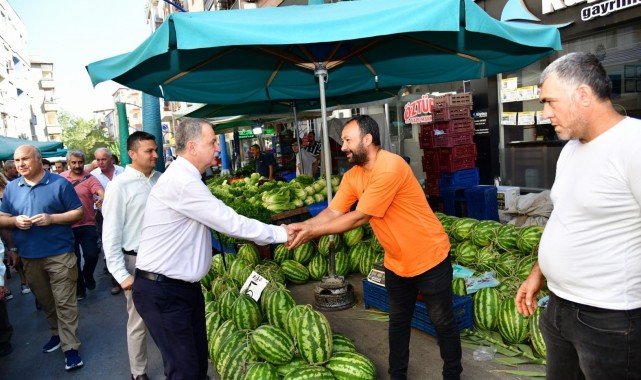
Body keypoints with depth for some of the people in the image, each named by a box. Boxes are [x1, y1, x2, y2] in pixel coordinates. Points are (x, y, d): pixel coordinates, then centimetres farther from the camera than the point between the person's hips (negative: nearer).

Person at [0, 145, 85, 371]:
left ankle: (70, 347, 5)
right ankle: (57, 333, 36)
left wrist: (52, 218, -19)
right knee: (45, 301, 18)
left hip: (60, 254, -5)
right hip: (29, 256, 5)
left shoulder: (59, 183, -6)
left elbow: (78, 212, -5)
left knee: (64, 302, -2)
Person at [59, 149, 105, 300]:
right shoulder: (61, 177, 3)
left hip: (87, 225, -3)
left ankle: (88, 275, 27)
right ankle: (79, 287, 28)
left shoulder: (90, 179, -10)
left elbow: (102, 192, -27)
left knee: (92, 255, -7)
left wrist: (102, 199, -49)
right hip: (67, 226, 3)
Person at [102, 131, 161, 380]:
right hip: (138, 260, -4)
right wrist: (121, 274, -13)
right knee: (139, 321, 10)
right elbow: (111, 234, -11)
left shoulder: (160, 179, 0)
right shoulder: (119, 185, -13)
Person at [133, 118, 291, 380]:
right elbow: (230, 222, -22)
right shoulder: (181, 181, -22)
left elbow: (219, 219, 11)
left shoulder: (186, 178, 11)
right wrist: (280, 234, -13)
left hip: (186, 286, 9)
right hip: (162, 292, -9)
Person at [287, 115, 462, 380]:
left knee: (443, 323, 11)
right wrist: (302, 225, -23)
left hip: (429, 258, -7)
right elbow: (333, 212, -5)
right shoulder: (352, 176, -2)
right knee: (398, 321, 19)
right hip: (396, 262, 7)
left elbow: (359, 217, -28)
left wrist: (312, 233, -25)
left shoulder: (390, 167, -28)